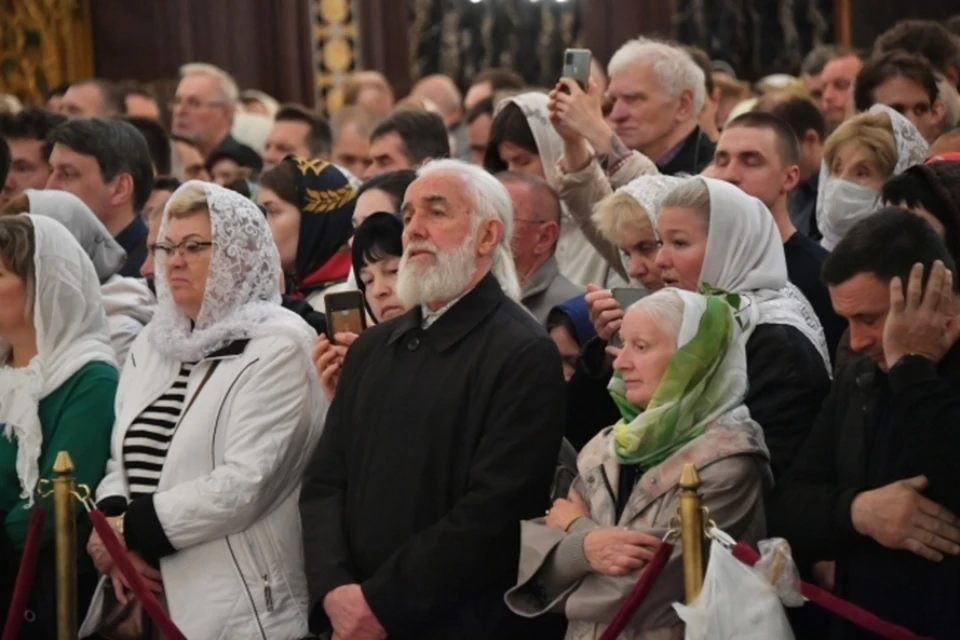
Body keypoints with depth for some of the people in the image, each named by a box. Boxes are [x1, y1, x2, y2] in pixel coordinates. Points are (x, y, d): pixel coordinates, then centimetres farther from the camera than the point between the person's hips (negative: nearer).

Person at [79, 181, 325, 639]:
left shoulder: (278, 349, -8)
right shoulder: (154, 343, 15)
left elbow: (243, 483, -17)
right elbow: (123, 460, 14)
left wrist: (131, 529, -13)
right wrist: (113, 526, -7)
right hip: (142, 594, 6)